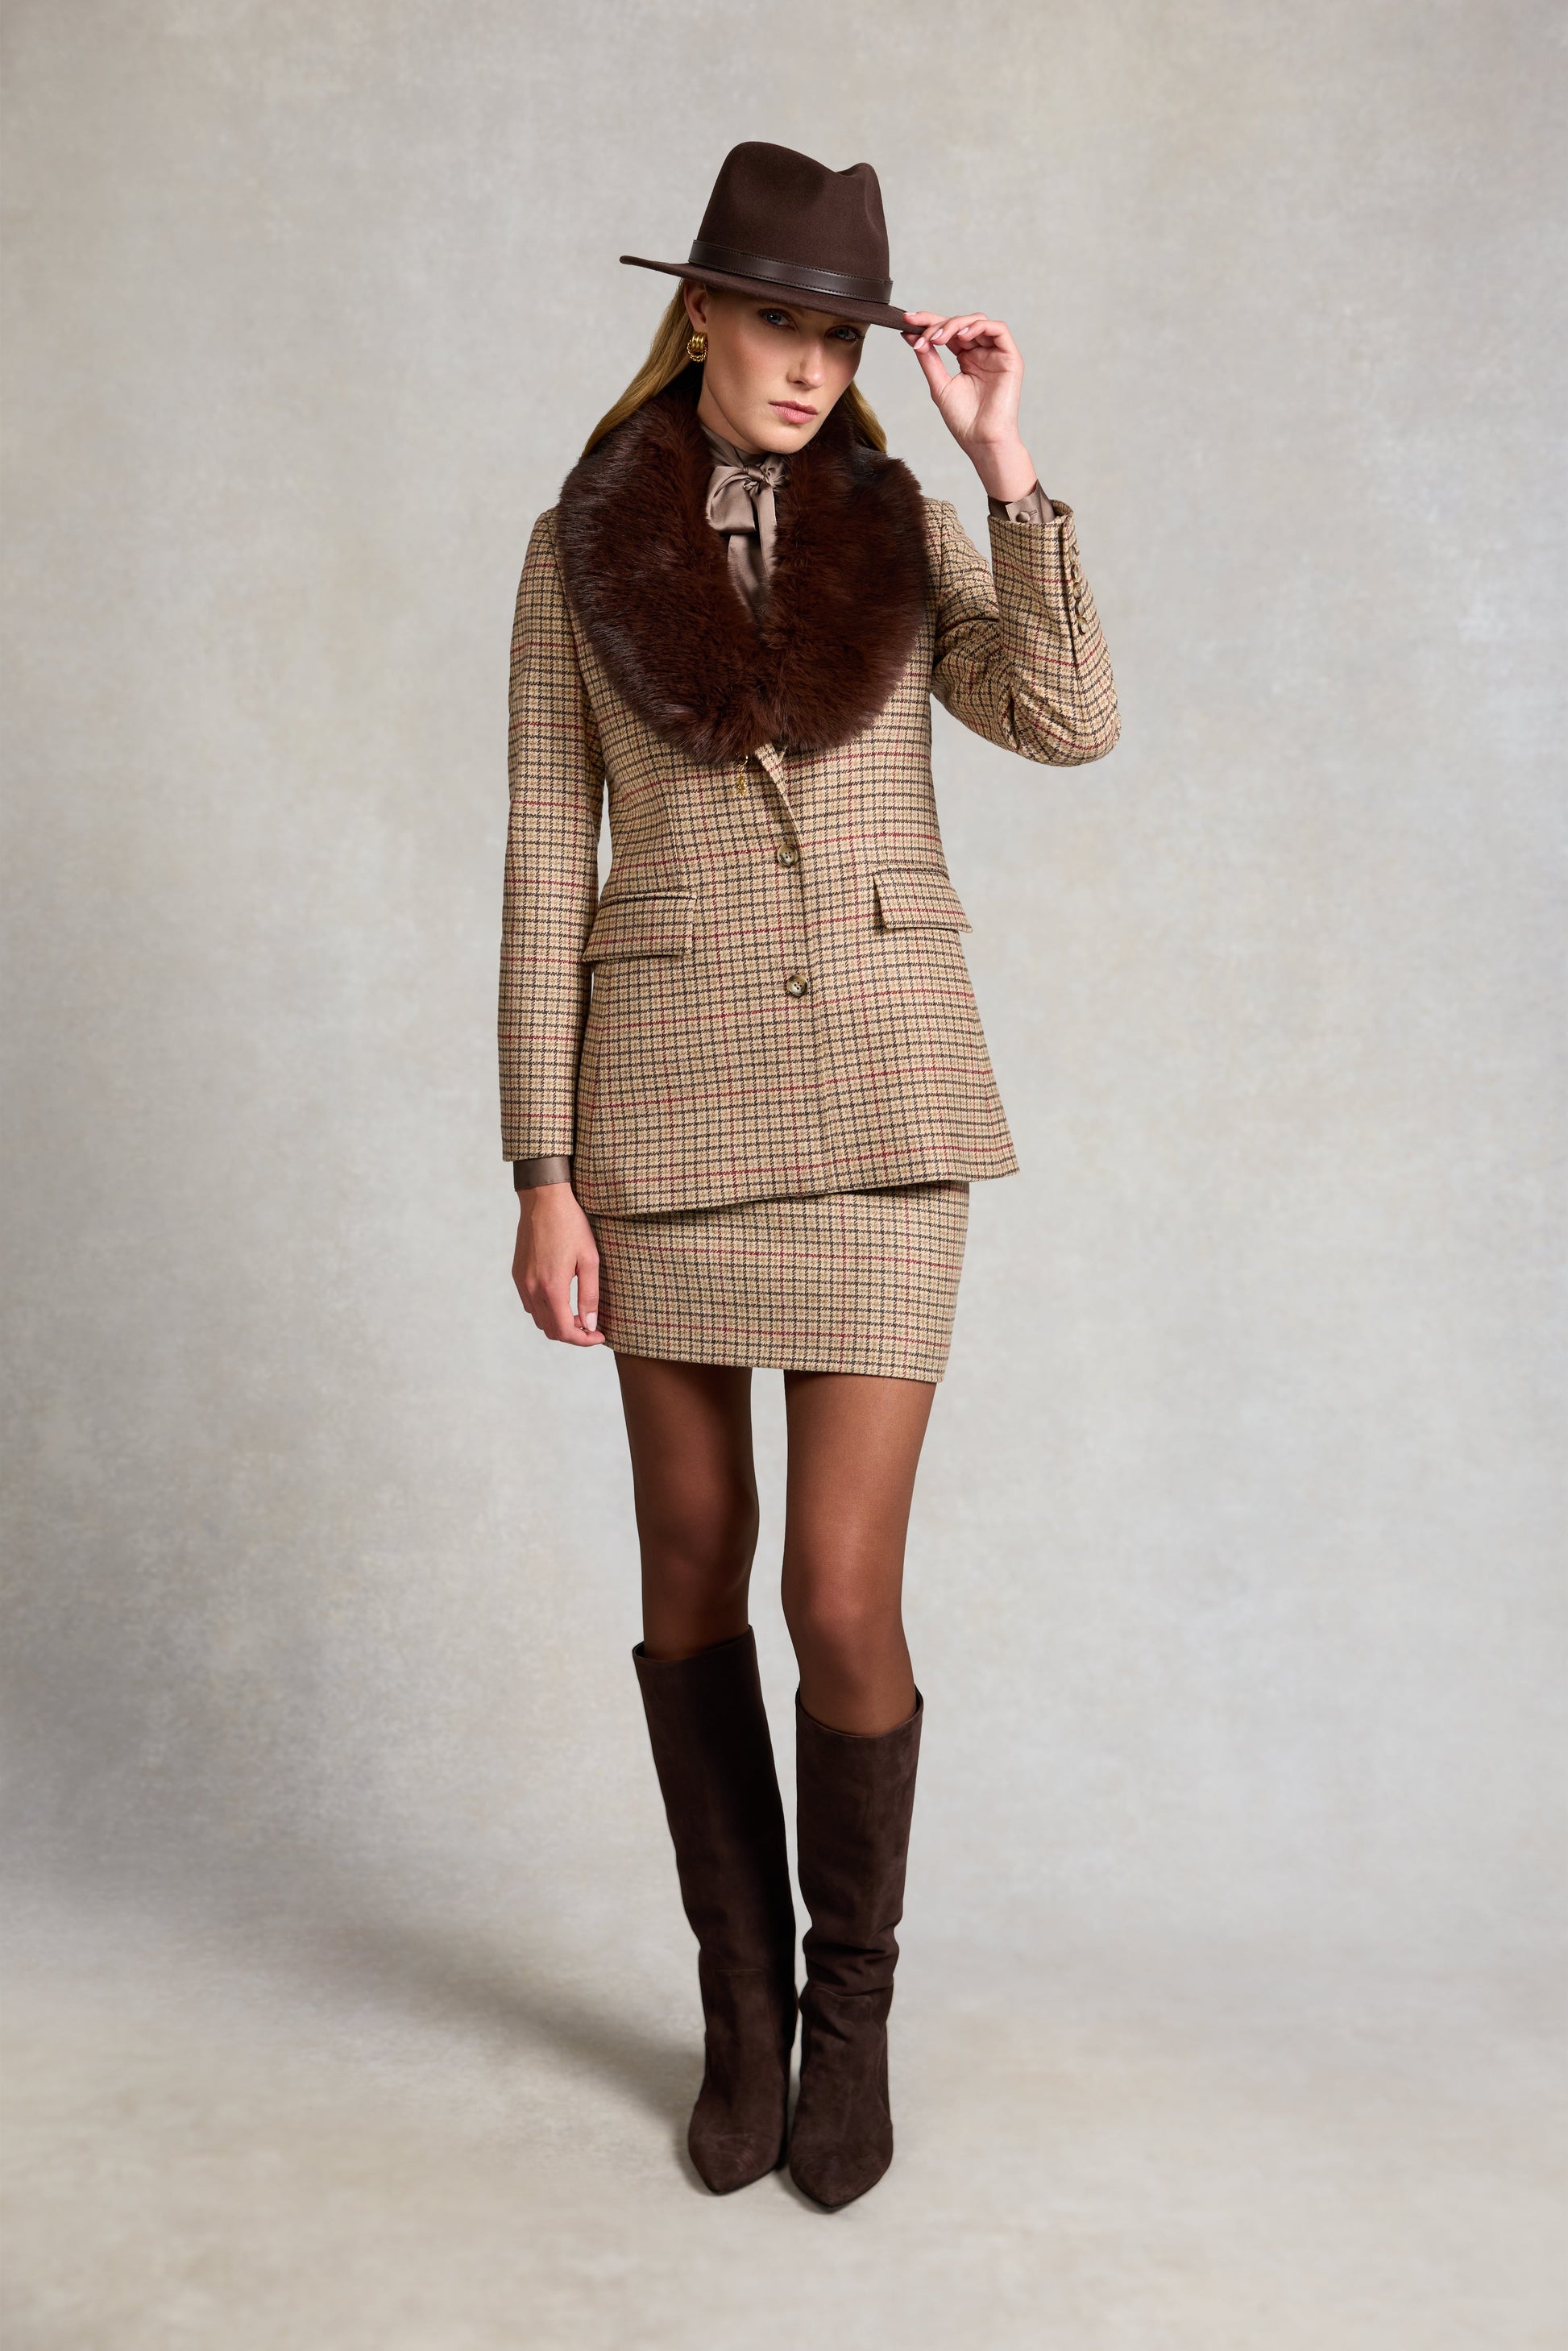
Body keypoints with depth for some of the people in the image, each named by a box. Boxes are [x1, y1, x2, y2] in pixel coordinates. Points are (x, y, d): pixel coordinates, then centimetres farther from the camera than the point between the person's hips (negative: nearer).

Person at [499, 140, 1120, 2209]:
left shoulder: (905, 527, 7)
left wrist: (1002, 457, -10)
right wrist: (543, 1171, -5)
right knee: (692, 1570, 8)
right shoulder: (580, 552, 5)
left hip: (880, 1096, 0)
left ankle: (852, 1998, 21)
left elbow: (1071, 725, -9)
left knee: (844, 1602, -6)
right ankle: (741, 1998, 29)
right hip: (667, 1088, 1)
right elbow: (548, 866, 1)